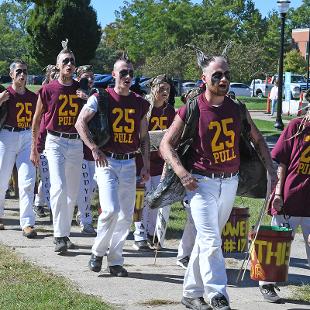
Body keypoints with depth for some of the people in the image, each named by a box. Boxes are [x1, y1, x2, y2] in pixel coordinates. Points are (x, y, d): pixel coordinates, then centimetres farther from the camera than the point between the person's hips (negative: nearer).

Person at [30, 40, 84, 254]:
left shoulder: (82, 89, 5)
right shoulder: (48, 89, -1)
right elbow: (37, 120, 8)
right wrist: (34, 148, 9)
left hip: (77, 143, 3)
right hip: (55, 142, -3)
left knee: (73, 193, 8)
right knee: (59, 187, -18)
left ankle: (65, 233, 21)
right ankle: (60, 236, -16)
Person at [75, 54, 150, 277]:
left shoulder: (140, 103, 10)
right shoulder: (101, 98, -2)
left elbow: (144, 137, 15)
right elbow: (80, 123, -8)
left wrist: (146, 166, 10)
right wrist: (94, 148, -20)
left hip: (129, 164, 5)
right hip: (107, 161, -4)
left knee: (126, 216, 4)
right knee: (111, 209, -18)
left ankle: (115, 261, 16)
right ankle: (98, 252, 4)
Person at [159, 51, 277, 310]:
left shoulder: (237, 109, 3)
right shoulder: (191, 110, -10)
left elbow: (257, 139, 17)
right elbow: (166, 145, -5)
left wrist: (270, 167, 7)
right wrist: (182, 172, -18)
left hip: (230, 182, 5)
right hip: (202, 182, -5)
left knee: (206, 239, 14)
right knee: (211, 242, -14)